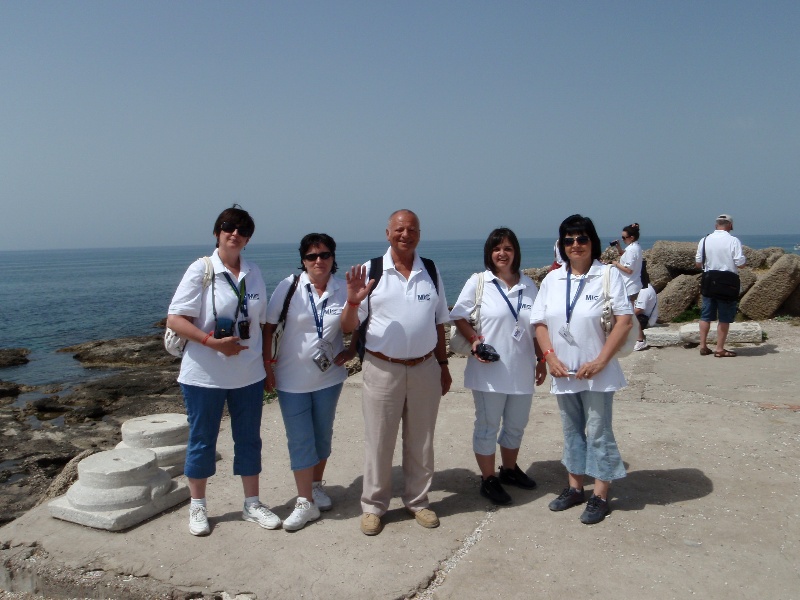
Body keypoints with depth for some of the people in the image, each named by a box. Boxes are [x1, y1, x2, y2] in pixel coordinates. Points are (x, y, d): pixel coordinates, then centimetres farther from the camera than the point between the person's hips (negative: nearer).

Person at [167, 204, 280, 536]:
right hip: (204, 375, -4)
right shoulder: (200, 269, -9)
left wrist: (267, 361, 9)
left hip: (248, 374, 4)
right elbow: (175, 319, -12)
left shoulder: (253, 273, 5)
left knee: (249, 439, 13)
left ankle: (252, 503, 29)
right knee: (202, 441, 10)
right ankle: (197, 507, 28)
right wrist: (213, 342, -22)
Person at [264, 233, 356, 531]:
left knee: (322, 434, 16)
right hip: (292, 377, -2)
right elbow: (268, 327, -4)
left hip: (329, 376, 2)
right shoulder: (289, 287, -9)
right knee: (300, 439, 2)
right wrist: (267, 365, -7)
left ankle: (317, 486, 36)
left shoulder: (343, 290, -4)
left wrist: (350, 352, -7)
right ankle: (305, 503, 12)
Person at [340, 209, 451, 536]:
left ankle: (418, 501, 31)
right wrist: (353, 301, -24)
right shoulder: (370, 271, -4)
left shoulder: (431, 272, 5)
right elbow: (348, 327, -5)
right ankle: (373, 506, 24)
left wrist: (443, 365, 12)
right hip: (382, 369, -2)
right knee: (379, 442, 8)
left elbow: (439, 323, 12)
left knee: (421, 441, 14)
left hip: (425, 368, 3)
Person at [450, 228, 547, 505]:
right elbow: (459, 316, -2)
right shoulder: (478, 282, -4)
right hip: (489, 371, -4)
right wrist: (474, 339, -17)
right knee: (487, 426, 7)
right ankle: (488, 479, 21)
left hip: (522, 370, 4)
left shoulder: (528, 285, 7)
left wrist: (541, 360, 11)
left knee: (516, 424, 18)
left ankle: (510, 469, 39)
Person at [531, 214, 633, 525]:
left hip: (597, 373, -5)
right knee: (571, 431, 16)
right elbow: (540, 321, 8)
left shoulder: (609, 275, -7)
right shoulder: (552, 279, 7)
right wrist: (549, 356, -6)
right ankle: (574, 488, 30)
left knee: (599, 432, 3)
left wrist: (601, 361, -17)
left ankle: (599, 496, 16)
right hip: (563, 372, 5)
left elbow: (625, 321, -12)